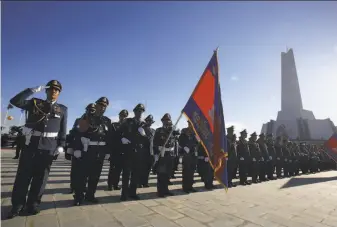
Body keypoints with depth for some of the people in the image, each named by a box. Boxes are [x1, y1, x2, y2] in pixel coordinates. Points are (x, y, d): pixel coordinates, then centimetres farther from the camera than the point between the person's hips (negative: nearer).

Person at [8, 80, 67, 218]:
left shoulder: (62, 109, 7)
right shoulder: (35, 103, 7)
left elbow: (63, 130, 5)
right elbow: (15, 101, -8)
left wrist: (61, 145, -2)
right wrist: (34, 90, -11)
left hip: (49, 146, 0)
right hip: (31, 143, 0)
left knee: (41, 176, 7)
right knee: (23, 175, 6)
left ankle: (33, 204, 21)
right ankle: (17, 205, 21)